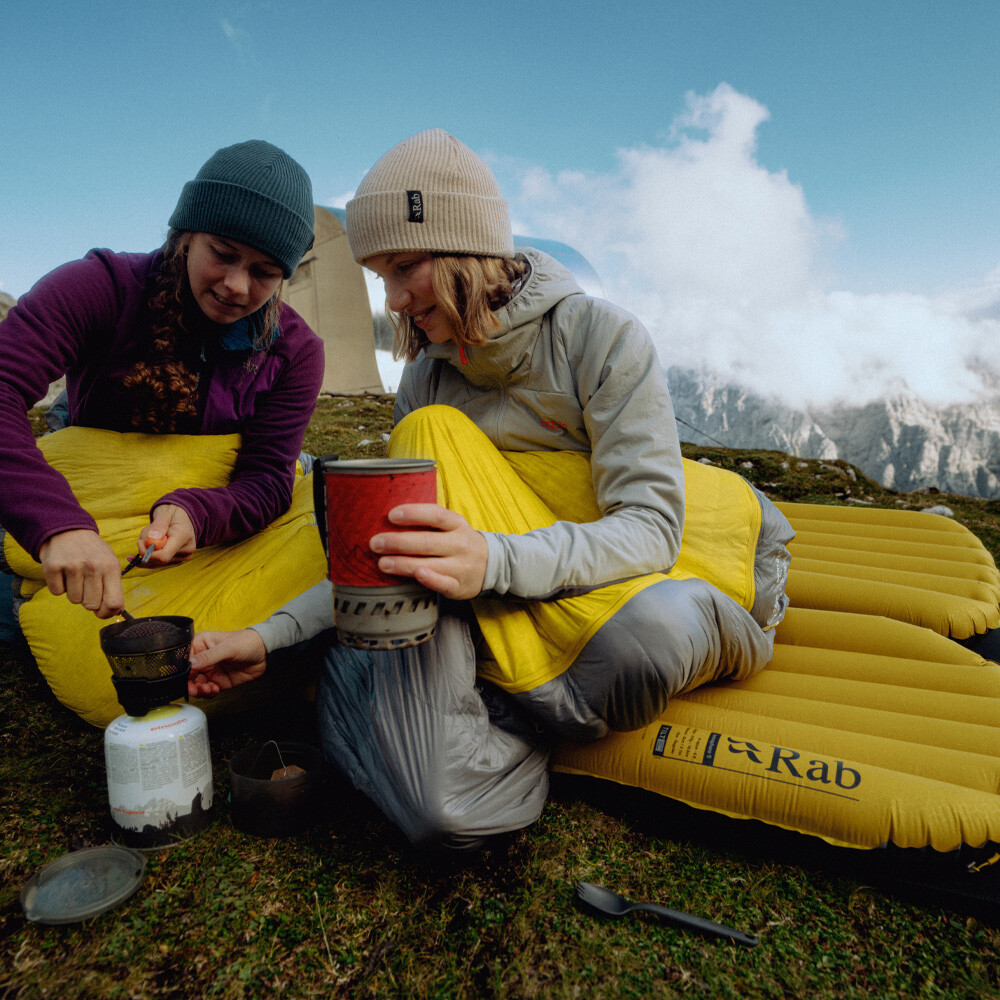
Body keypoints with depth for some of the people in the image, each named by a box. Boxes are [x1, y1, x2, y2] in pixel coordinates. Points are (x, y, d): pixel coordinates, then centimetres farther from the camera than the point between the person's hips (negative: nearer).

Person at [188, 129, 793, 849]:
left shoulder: (603, 338, -13)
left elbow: (649, 528, -20)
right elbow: (395, 554, 3)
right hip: (504, 625, 2)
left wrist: (494, 559, -38)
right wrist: (271, 637, -8)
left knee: (655, 631, -39)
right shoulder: (427, 381, 2)